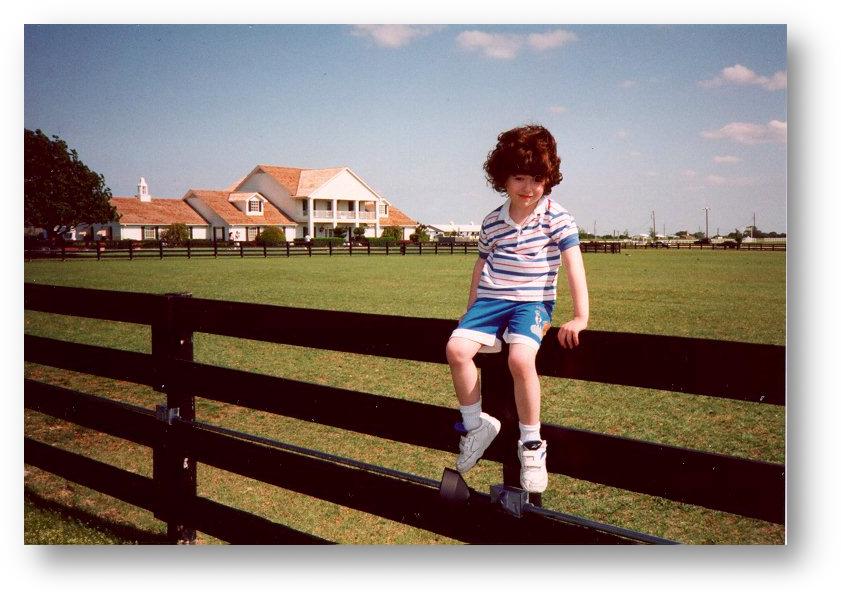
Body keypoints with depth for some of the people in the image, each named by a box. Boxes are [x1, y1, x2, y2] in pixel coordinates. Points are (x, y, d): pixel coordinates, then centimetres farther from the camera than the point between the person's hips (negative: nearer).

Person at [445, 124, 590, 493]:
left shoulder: (556, 217, -4)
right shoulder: (492, 223, 9)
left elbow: (573, 265, -10)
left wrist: (580, 317, -17)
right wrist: (470, 313, 18)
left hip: (533, 302, -4)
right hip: (491, 300, 4)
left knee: (520, 358, -33)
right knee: (457, 348, -23)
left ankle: (531, 443, -13)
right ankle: (476, 425, -2)